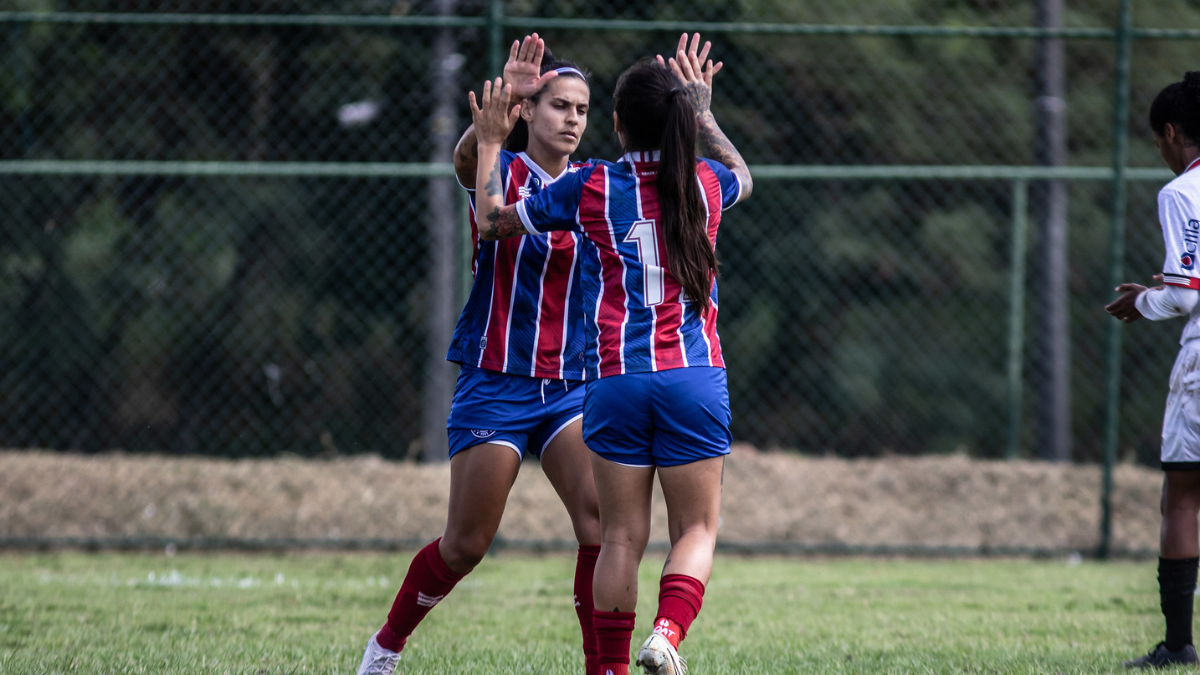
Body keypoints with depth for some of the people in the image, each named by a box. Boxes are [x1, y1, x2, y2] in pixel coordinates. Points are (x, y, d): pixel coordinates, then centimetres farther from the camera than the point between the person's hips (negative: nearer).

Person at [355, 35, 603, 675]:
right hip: (495, 383, -4)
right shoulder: (503, 173, -7)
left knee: (602, 521, -16)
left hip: (570, 386, 4)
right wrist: (502, 99, -50)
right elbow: (467, 158, -30)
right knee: (465, 546, 1)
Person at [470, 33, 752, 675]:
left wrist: (489, 143, 26)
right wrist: (703, 111, 42)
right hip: (696, 378, 0)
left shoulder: (590, 187, 1)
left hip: (615, 380, 0)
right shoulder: (704, 185, 5)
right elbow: (741, 175, 33)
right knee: (696, 530, 5)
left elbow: (492, 219, 14)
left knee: (621, 536, 7)